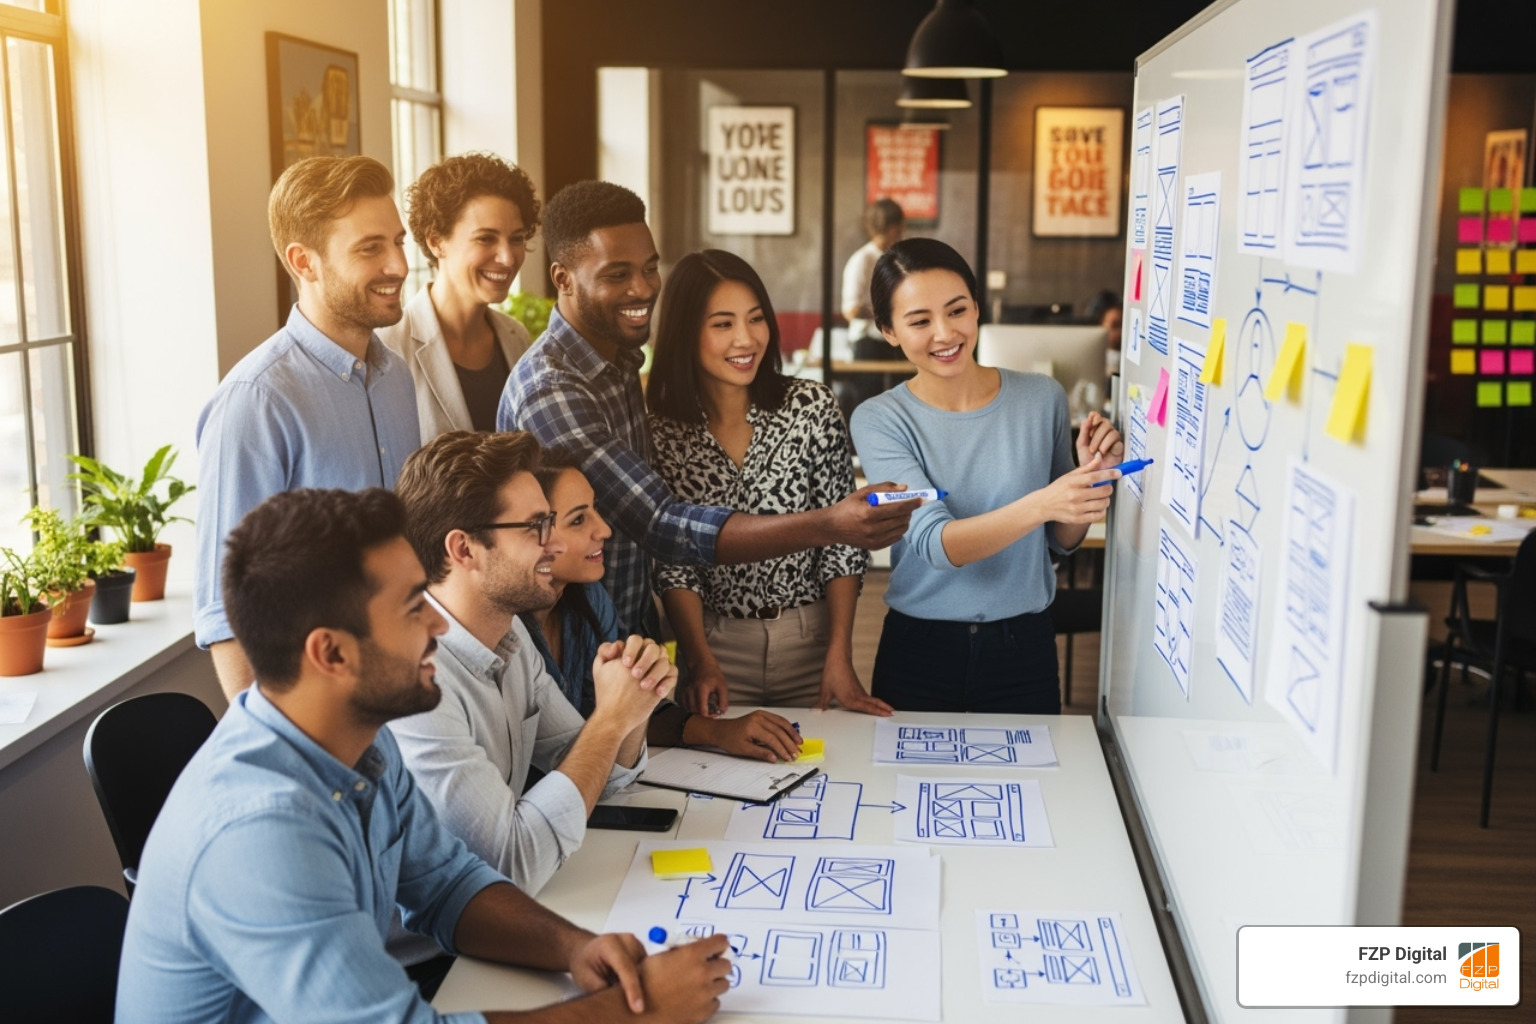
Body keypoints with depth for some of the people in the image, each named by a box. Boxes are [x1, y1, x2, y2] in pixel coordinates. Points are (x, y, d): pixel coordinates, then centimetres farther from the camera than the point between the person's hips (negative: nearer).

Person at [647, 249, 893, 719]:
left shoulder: (811, 405, -7)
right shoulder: (659, 431, -7)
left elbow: (842, 539, -5)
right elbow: (674, 564, -5)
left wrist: (839, 656, -9)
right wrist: (702, 661, -15)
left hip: (811, 639, 1)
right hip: (715, 642, 0)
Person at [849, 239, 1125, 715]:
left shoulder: (1042, 398, -4)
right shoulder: (879, 421, -10)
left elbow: (1062, 541, 5)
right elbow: (935, 542, -23)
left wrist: (1090, 476, -14)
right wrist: (1038, 504, -37)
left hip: (1024, 647, 1)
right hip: (918, 652, -1)